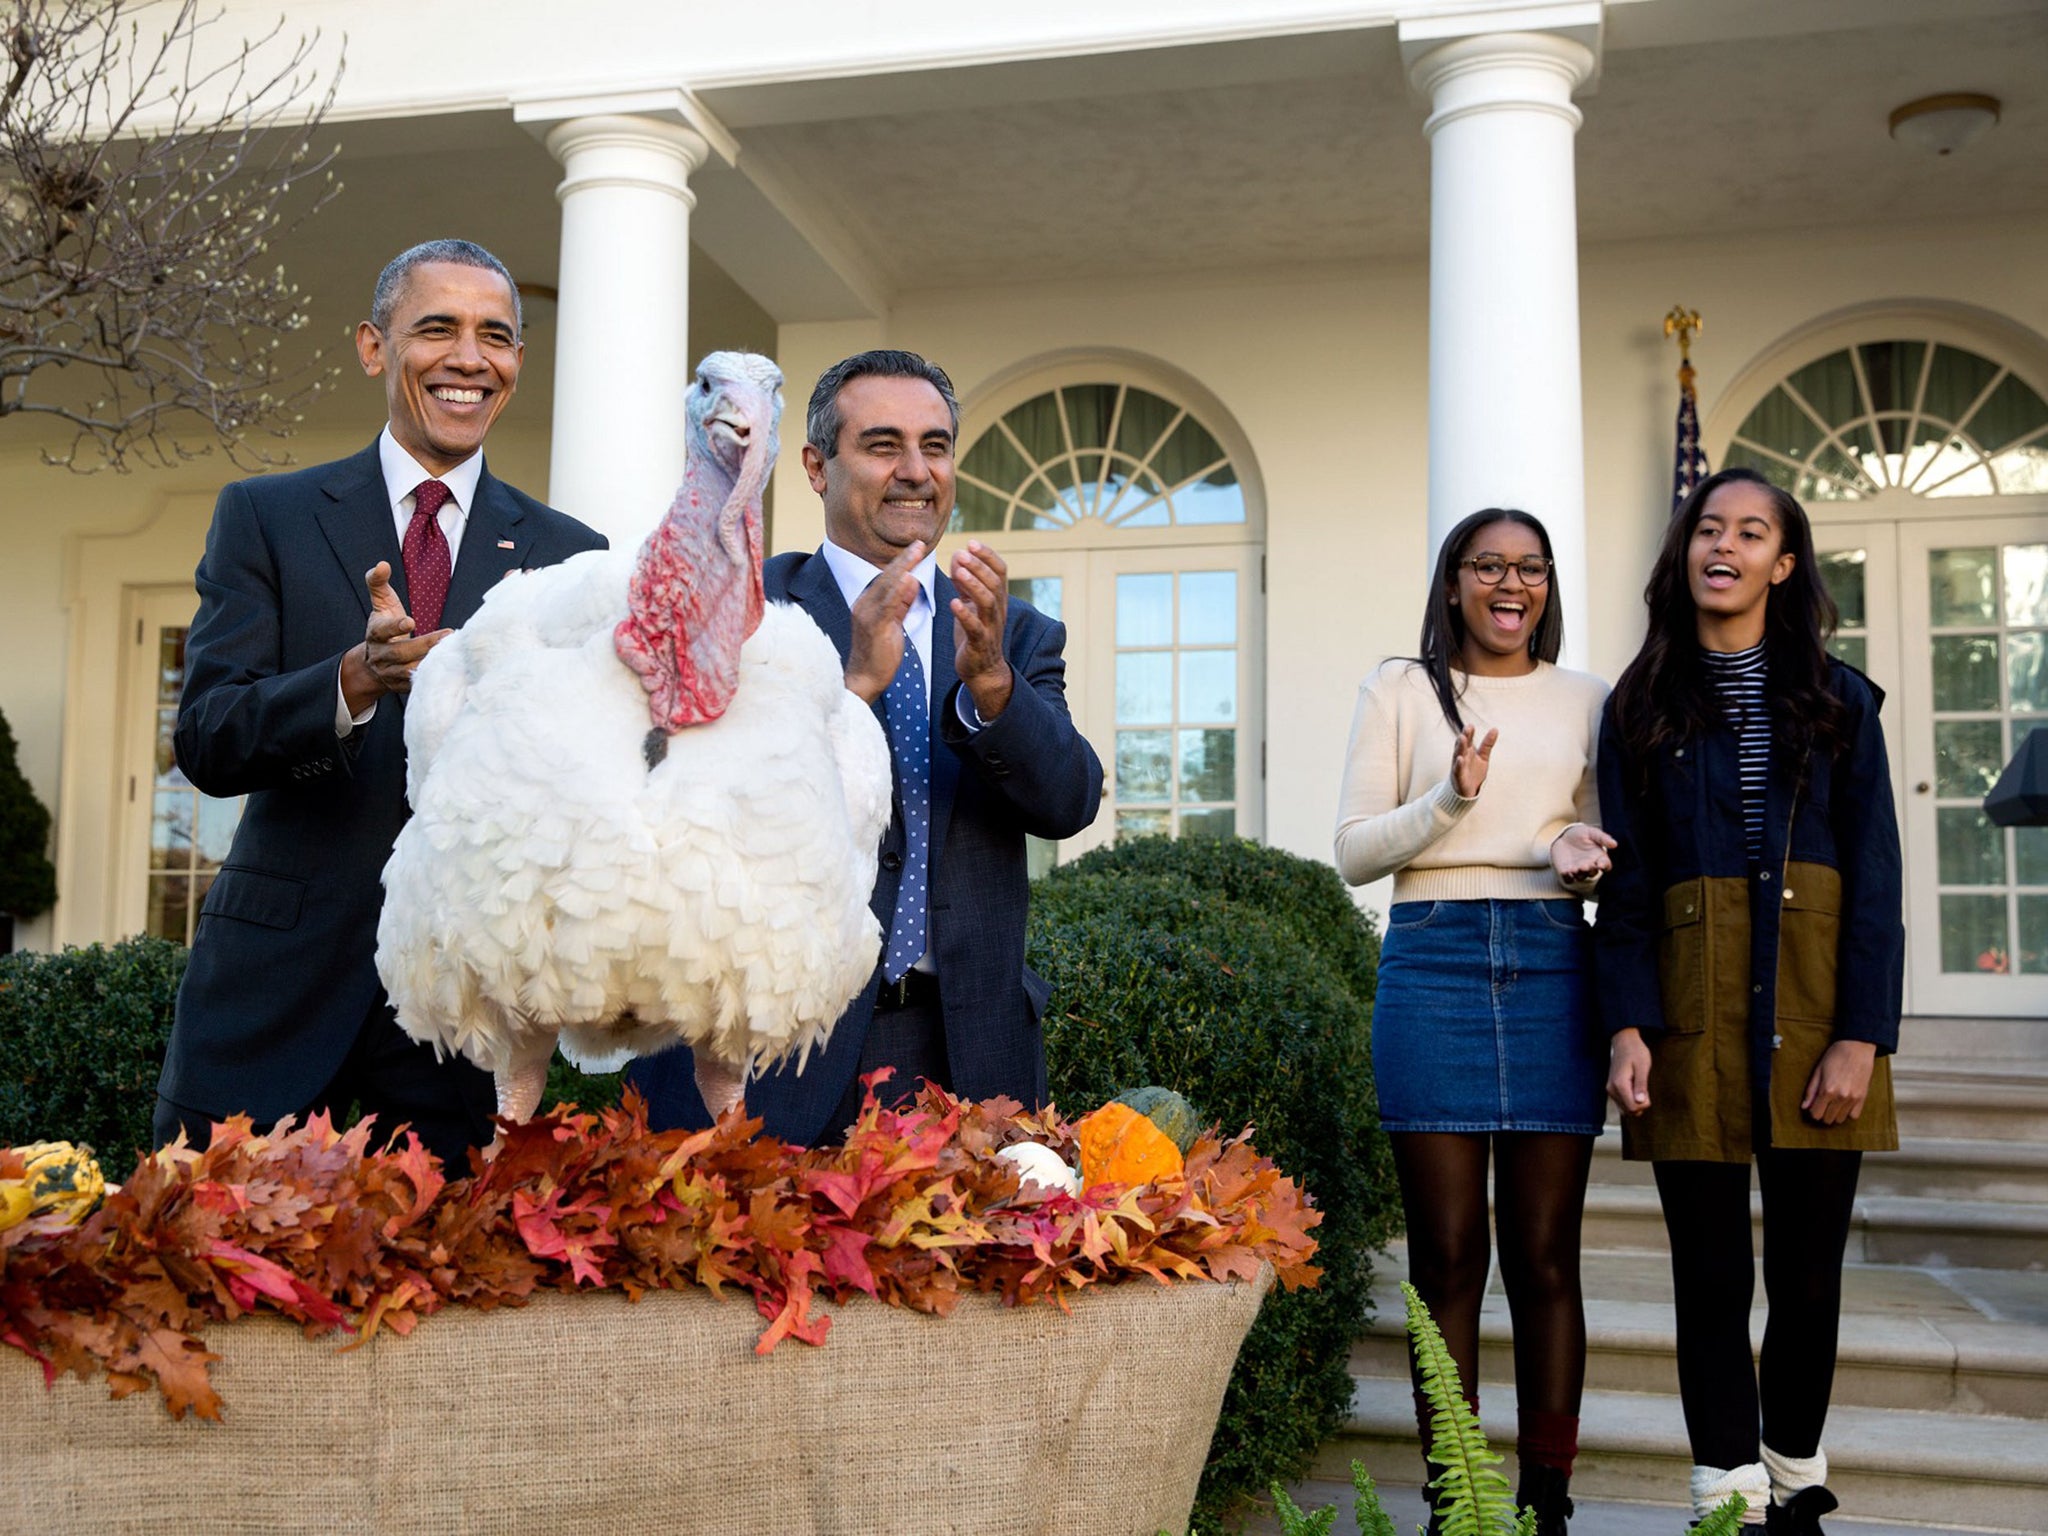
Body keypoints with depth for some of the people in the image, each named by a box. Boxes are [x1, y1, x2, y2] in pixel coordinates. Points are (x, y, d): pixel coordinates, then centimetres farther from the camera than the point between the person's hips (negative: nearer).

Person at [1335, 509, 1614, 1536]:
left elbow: (1608, 840, 20)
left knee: (1545, 1255, 2)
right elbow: (1354, 851, 4)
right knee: (1447, 1252, 0)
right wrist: (1449, 801, -12)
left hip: (1551, 968, 2)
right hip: (1432, 962, -1)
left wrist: (1584, 856, -4)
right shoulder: (1402, 688, 9)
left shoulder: (1584, 699, 15)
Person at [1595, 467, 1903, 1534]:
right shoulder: (1642, 707, 8)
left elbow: (1876, 879, 1)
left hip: (1814, 1007, 0)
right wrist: (1628, 1027, -9)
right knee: (1711, 1276, 2)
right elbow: (1625, 883, 3)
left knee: (1807, 1272, 7)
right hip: (1694, 1013, 0)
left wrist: (1861, 1036, -9)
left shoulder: (1837, 700, 7)